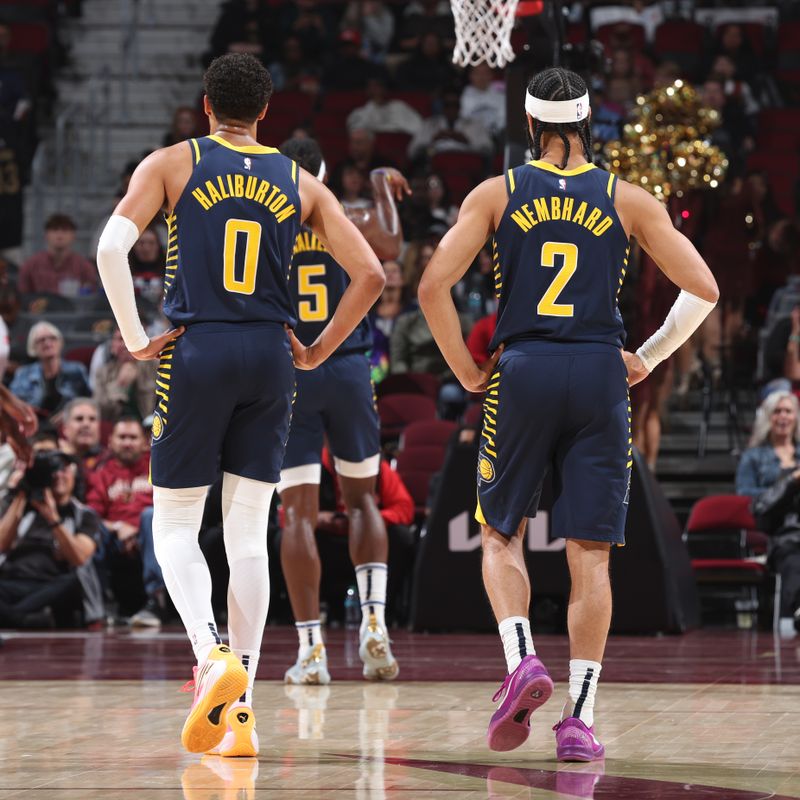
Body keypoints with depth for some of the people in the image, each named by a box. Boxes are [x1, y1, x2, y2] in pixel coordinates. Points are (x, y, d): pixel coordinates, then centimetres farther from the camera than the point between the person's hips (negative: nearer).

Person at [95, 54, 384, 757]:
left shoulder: (172, 164, 2)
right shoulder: (301, 184, 9)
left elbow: (111, 248, -12)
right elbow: (370, 275, 5)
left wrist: (136, 339, -3)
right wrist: (318, 352, 12)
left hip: (196, 353, -2)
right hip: (269, 358, 2)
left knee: (176, 526, 8)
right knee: (249, 534, 7)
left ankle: (212, 654, -19)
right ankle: (240, 711, 3)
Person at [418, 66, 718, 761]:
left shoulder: (497, 194, 3)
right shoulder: (628, 200, 4)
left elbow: (433, 286, -5)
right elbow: (703, 290, 2)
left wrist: (466, 369, 5)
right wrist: (649, 358, 12)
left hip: (521, 371, 0)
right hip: (600, 376, 0)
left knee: (502, 534, 16)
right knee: (590, 552, 2)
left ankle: (522, 659, -8)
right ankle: (579, 717, -3)